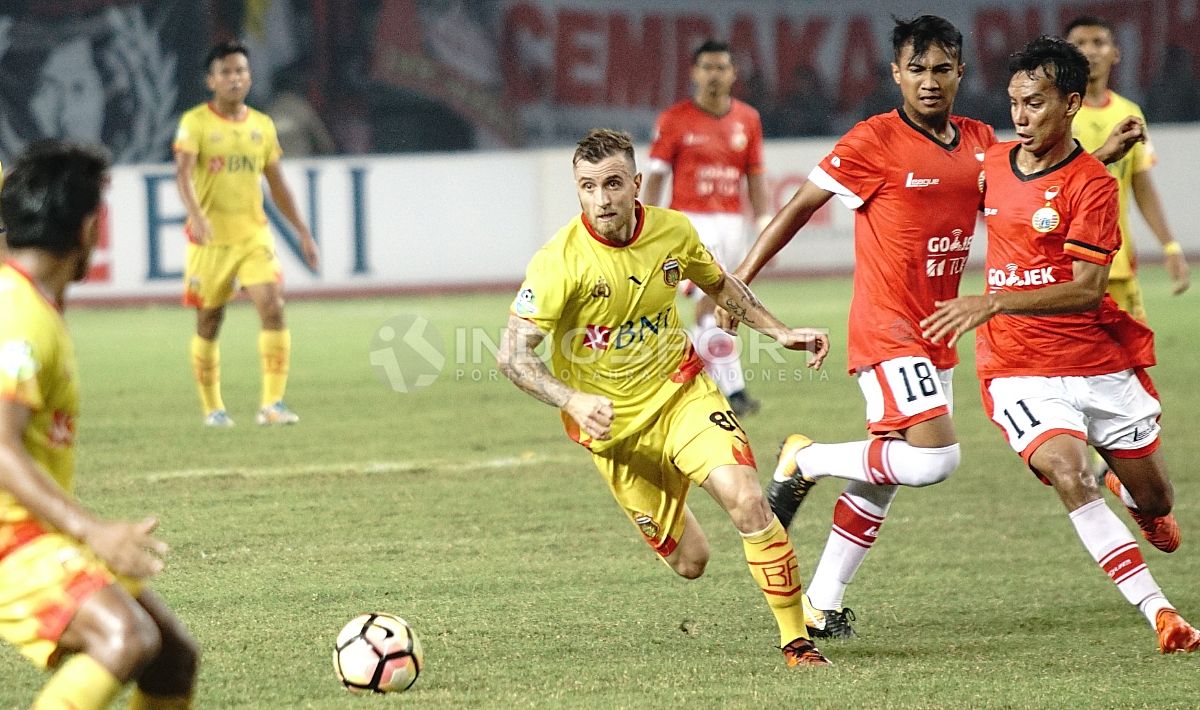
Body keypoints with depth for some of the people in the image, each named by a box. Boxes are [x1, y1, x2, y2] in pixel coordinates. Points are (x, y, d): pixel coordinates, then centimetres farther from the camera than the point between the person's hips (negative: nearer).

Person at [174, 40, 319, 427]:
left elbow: (277, 183, 16)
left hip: (254, 235, 3)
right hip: (210, 238, -3)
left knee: (273, 307, -15)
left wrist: (302, 231, 15)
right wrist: (196, 214, -37)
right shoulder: (195, 123, -6)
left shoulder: (262, 126, 8)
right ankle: (212, 407, 21)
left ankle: (272, 403, -14)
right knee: (208, 322, 6)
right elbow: (183, 172, -20)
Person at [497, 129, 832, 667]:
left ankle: (797, 641, -8)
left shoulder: (673, 230, -9)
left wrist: (779, 332, 6)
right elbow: (512, 355, -22)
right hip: (612, 423, -2)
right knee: (689, 562, 6)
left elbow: (717, 283, 14)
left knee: (747, 502, -23)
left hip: (682, 393, 2)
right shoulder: (559, 262, -22)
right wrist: (573, 402, -37)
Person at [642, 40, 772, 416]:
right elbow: (656, 177, -1)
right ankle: (733, 389, -21)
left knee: (707, 307, 9)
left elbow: (755, 176, 12)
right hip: (691, 222, -5)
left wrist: (764, 226, 5)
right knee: (713, 302, -17)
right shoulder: (674, 120, -3)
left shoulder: (748, 119, 9)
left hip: (731, 223, 5)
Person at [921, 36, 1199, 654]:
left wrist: (993, 303, -28)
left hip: (1101, 364, -2)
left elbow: (1087, 289, -20)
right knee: (1067, 473, -25)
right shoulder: (993, 163, 5)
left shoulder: (1091, 183, -12)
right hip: (1019, 371, 2)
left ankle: (1142, 504, 49)